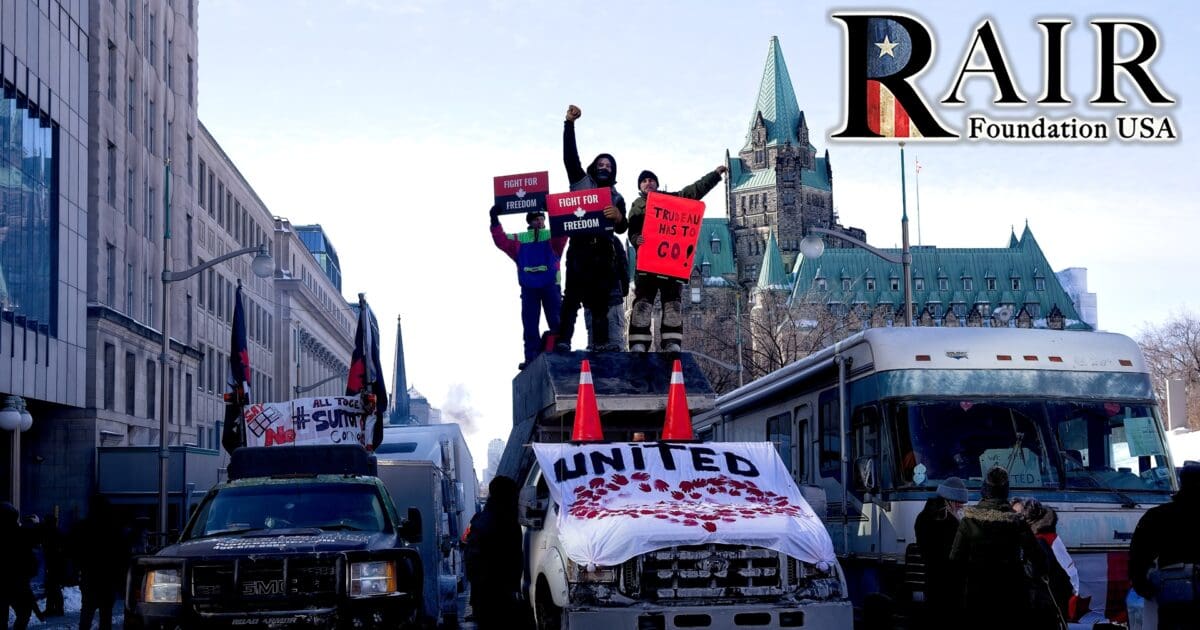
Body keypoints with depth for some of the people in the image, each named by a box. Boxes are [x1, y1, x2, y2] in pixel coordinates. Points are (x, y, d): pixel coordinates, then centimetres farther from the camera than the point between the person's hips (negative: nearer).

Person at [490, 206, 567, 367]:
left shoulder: (553, 236, 11)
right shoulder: (519, 239, 15)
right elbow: (501, 240, 8)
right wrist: (495, 221, 0)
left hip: (550, 286, -2)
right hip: (528, 287, 2)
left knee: (555, 321, -3)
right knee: (530, 324, 1)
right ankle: (531, 358, 2)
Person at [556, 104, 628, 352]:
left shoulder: (617, 198, 20)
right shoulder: (581, 181, 13)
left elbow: (621, 229, 9)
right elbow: (570, 155, 1)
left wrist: (618, 218, -15)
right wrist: (570, 123, -9)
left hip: (603, 252, 4)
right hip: (580, 249, -4)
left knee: (600, 299, 2)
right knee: (572, 296, -12)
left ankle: (600, 341, 2)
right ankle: (563, 341, -19)